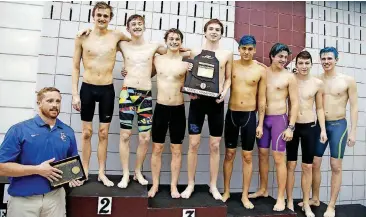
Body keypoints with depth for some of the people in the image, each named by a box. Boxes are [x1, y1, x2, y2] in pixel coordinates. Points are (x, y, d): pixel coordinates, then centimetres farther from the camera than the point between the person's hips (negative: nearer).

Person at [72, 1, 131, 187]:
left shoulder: (116, 36, 0)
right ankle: (85, 172, 22)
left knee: (103, 133, 8)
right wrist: (75, 94, -4)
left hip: (107, 90, 1)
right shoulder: (82, 37, -1)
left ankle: (102, 173, 20)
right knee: (86, 132, 7)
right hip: (87, 88, 0)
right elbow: (76, 67, 2)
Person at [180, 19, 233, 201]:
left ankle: (213, 185, 20)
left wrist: (224, 92, -6)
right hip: (198, 100, 0)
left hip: (216, 102, 1)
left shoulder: (227, 54, 8)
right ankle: (190, 184, 17)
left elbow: (228, 78, 12)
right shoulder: (195, 52, 7)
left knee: (215, 145, 5)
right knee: (193, 144, 2)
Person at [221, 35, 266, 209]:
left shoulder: (260, 70, -1)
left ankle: (245, 195, 20)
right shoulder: (231, 66, 1)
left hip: (250, 116, 0)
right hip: (232, 114, 1)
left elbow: (261, 98, 2)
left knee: (247, 156, 7)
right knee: (229, 154, 9)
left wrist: (260, 124, 0)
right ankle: (226, 191, 24)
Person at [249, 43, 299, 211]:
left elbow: (295, 103, -4)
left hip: (279, 119, -3)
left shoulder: (289, 77, -3)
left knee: (279, 158, -1)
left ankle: (281, 197, 10)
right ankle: (263, 189, 26)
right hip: (263, 118, 4)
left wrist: (290, 127, -8)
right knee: (262, 154, 10)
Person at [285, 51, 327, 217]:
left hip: (309, 127, 1)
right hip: (292, 126, -1)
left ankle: (306, 203, 23)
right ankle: (290, 201, 20)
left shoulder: (318, 83, 1)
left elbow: (319, 108, 8)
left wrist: (323, 129, 3)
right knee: (291, 165, 7)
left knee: (308, 167, 8)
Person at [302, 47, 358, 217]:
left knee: (336, 166, 3)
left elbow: (354, 106, -2)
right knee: (314, 163, 7)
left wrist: (353, 131, -6)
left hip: (338, 125, -3)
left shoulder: (348, 80, -3)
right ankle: (315, 198, 24)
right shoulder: (316, 80, 3)